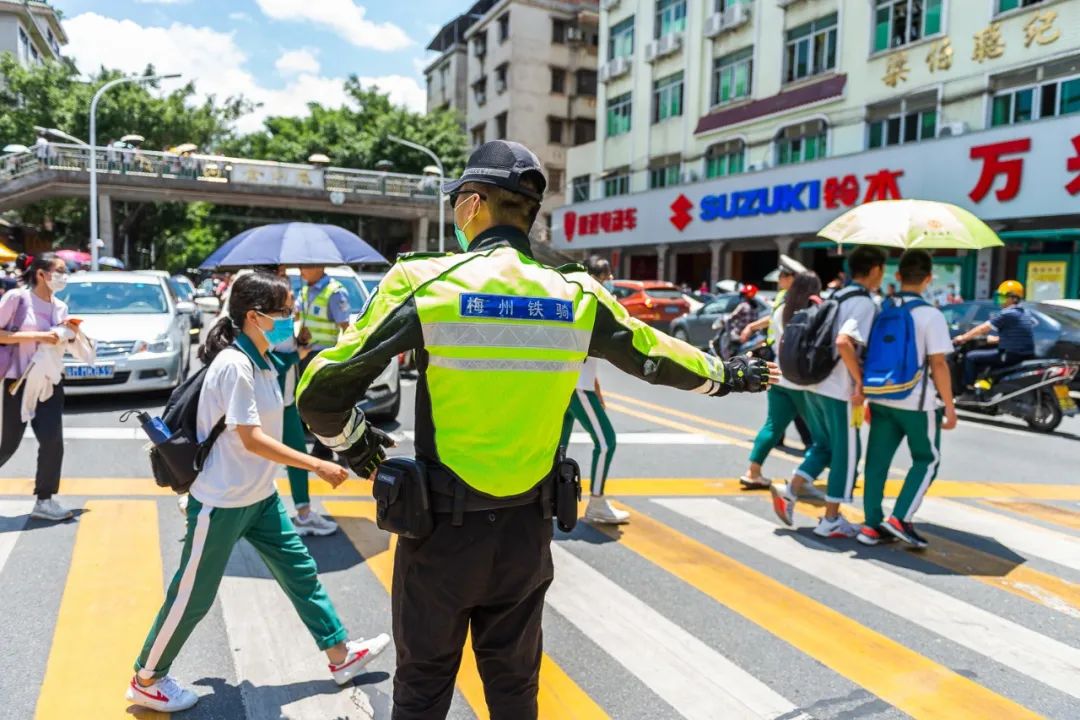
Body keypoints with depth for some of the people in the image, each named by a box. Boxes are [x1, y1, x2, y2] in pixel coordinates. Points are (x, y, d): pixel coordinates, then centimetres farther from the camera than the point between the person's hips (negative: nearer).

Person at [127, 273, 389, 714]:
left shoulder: (264, 362, 5)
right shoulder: (234, 365, -23)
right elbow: (252, 439, -26)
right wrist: (318, 466, -25)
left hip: (261, 497, 9)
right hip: (221, 503, -9)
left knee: (300, 572, 14)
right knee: (193, 596, 7)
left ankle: (340, 654, 26)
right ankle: (146, 681, 28)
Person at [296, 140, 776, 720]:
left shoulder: (423, 282, -13)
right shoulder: (577, 296, -4)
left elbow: (321, 393, -12)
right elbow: (655, 357, 12)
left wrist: (352, 445, 9)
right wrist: (726, 374, 31)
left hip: (441, 528, -3)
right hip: (527, 530, 3)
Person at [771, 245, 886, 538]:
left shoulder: (836, 296, 13)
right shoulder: (864, 303, -12)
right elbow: (844, 342, -28)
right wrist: (860, 382, -19)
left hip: (815, 384, 8)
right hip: (840, 390, -8)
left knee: (826, 446, 21)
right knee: (846, 453, 5)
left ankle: (789, 492, 14)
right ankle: (831, 520, 12)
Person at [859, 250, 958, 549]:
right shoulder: (931, 315, -12)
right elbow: (938, 365, -13)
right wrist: (950, 407, -5)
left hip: (881, 399, 5)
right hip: (916, 402, -5)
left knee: (877, 461, 9)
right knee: (927, 461, 12)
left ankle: (871, 525, 13)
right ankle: (900, 519, 2)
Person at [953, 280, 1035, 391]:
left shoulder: (1007, 314, -15)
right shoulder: (1025, 313, 13)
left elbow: (983, 328, -12)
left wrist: (963, 338, -3)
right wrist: (996, 339, 35)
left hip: (1012, 355, -10)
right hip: (1027, 355, 10)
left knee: (970, 357, -5)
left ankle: (969, 389, -3)